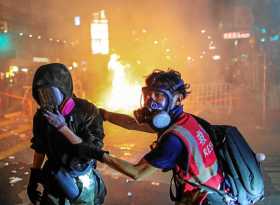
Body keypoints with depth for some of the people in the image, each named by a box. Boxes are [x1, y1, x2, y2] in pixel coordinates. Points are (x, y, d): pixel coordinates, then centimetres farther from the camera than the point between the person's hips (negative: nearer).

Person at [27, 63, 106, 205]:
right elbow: (39, 149, 5)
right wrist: (33, 178, 8)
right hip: (54, 180, 3)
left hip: (82, 182, -3)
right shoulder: (42, 115, -8)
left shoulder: (87, 112, -21)